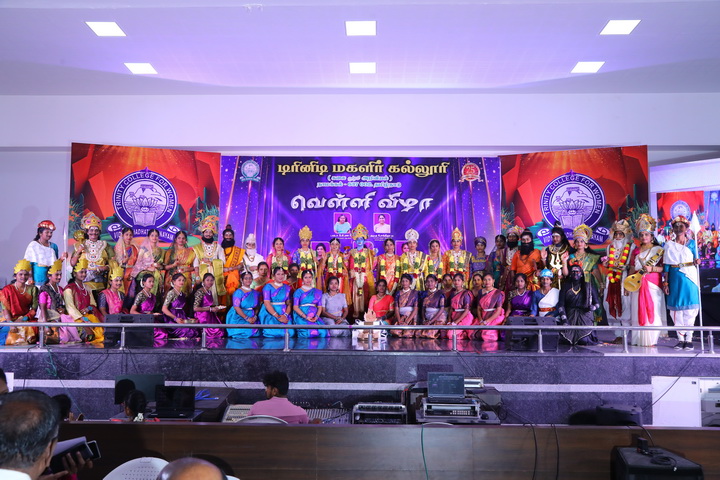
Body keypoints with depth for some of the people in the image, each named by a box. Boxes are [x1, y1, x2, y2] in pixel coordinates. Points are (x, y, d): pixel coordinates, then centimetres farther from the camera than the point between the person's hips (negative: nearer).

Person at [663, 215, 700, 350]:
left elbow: (695, 261, 7)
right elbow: (666, 264, 5)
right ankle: (680, 339, 10)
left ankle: (689, 339, 5)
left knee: (690, 308, -2)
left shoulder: (691, 243, 6)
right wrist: (665, 282, 0)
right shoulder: (669, 245, 7)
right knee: (676, 308, 1)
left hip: (690, 277, -1)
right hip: (675, 278, 1)